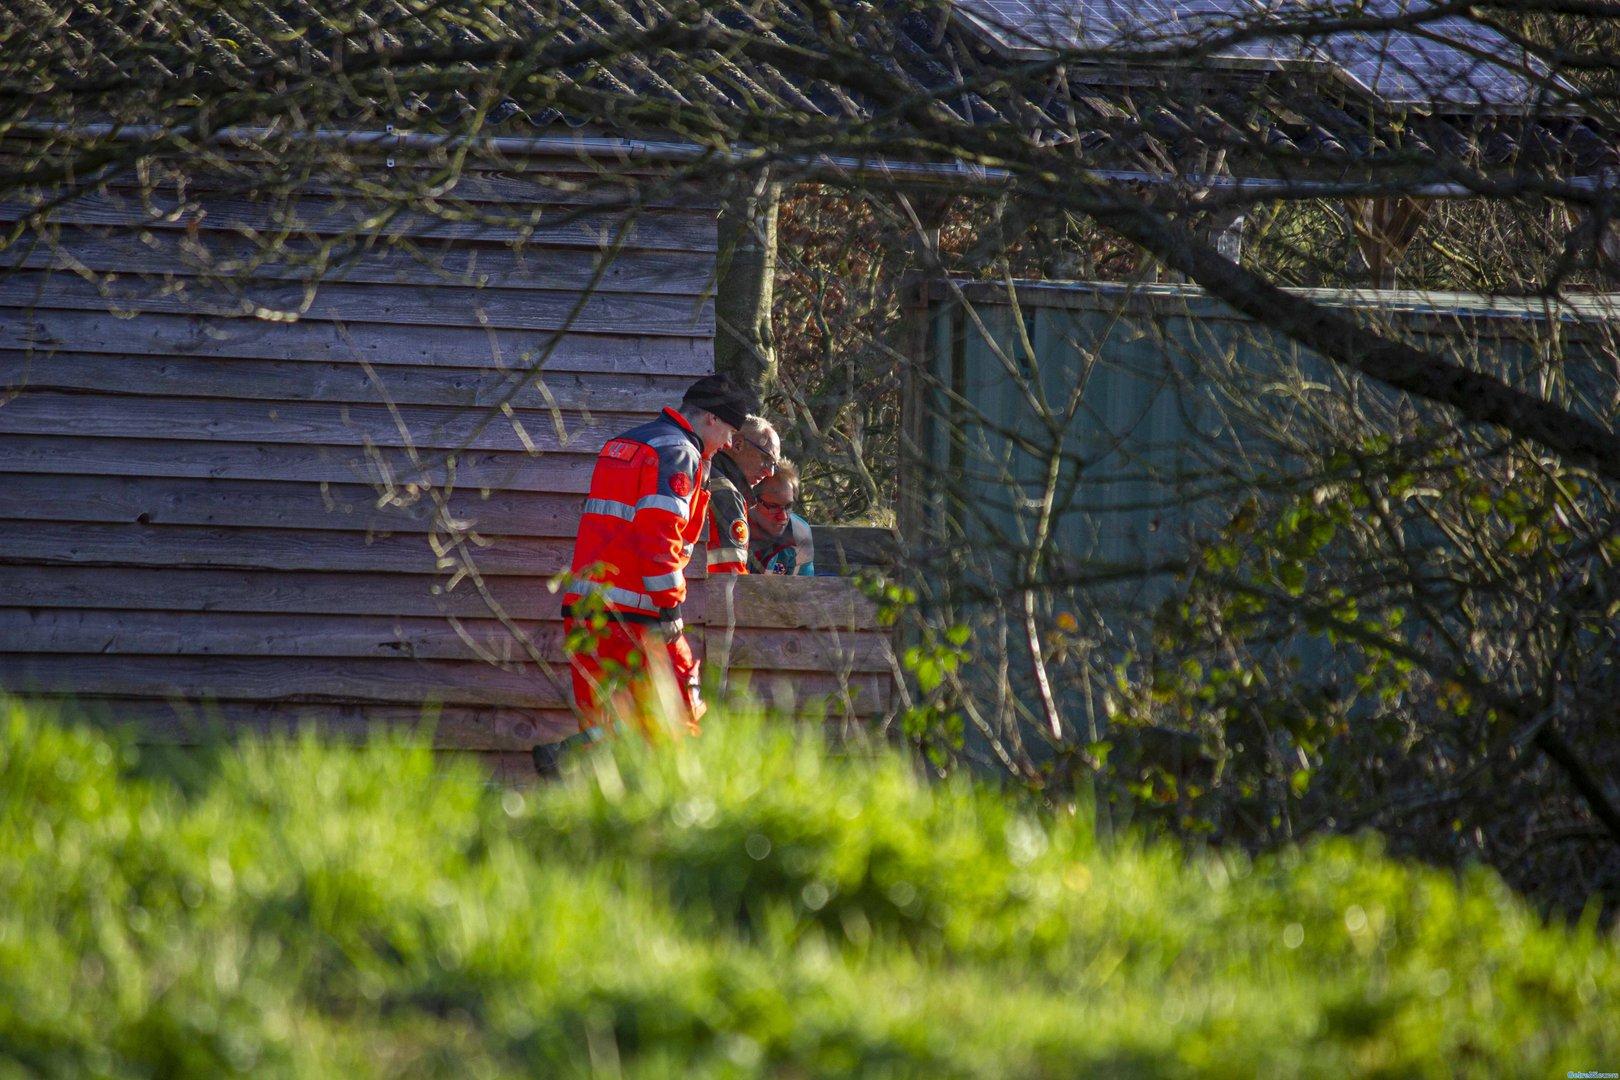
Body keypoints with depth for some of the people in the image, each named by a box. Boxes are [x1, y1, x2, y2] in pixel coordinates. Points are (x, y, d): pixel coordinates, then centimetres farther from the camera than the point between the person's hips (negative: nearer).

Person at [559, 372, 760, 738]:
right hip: (633, 613, -8)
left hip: (582, 611, 8)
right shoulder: (678, 453, -8)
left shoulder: (621, 445, 22)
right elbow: (658, 533, -19)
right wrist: (668, 605, -17)